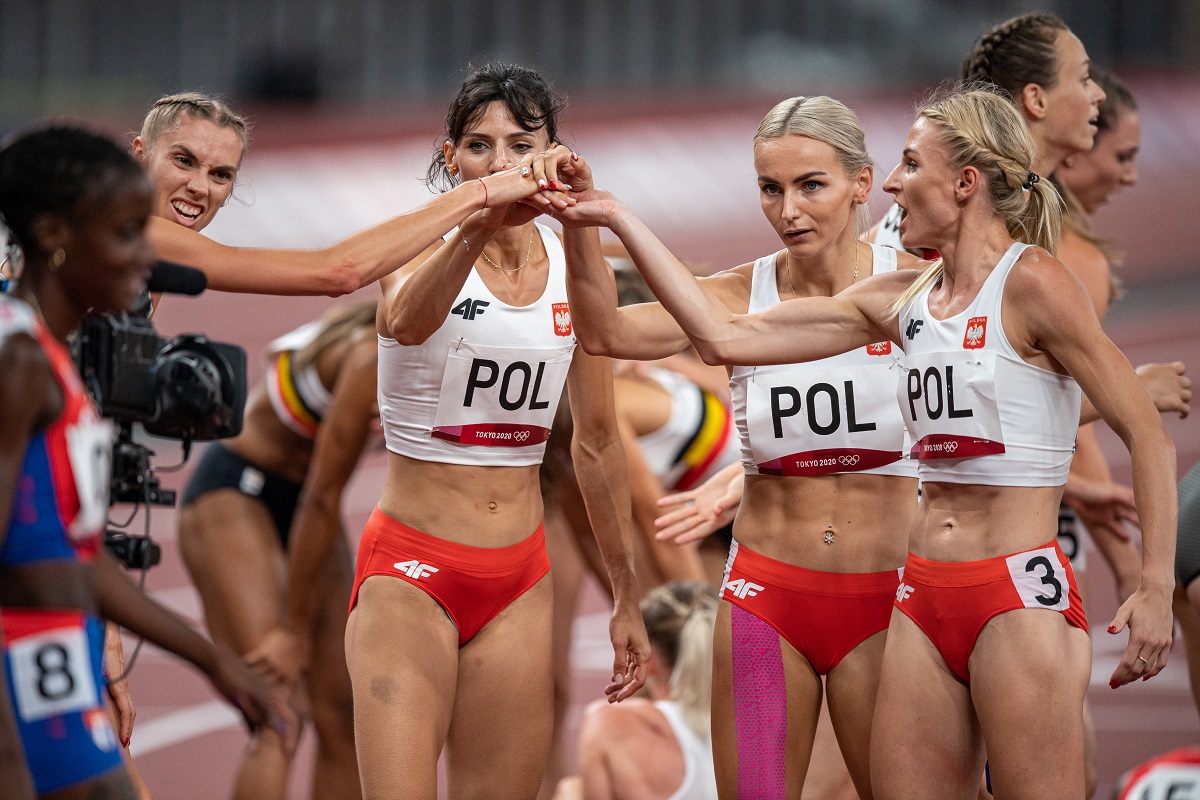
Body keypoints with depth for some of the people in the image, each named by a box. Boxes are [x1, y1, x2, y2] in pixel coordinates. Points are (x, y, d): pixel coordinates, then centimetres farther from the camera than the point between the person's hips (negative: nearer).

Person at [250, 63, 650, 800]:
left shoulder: (576, 269, 4)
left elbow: (597, 443, 14)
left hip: (518, 579, 5)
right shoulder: (426, 249, -9)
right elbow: (406, 319, -36)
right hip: (411, 572, -5)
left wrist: (627, 598, 18)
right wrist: (480, 226, -54)